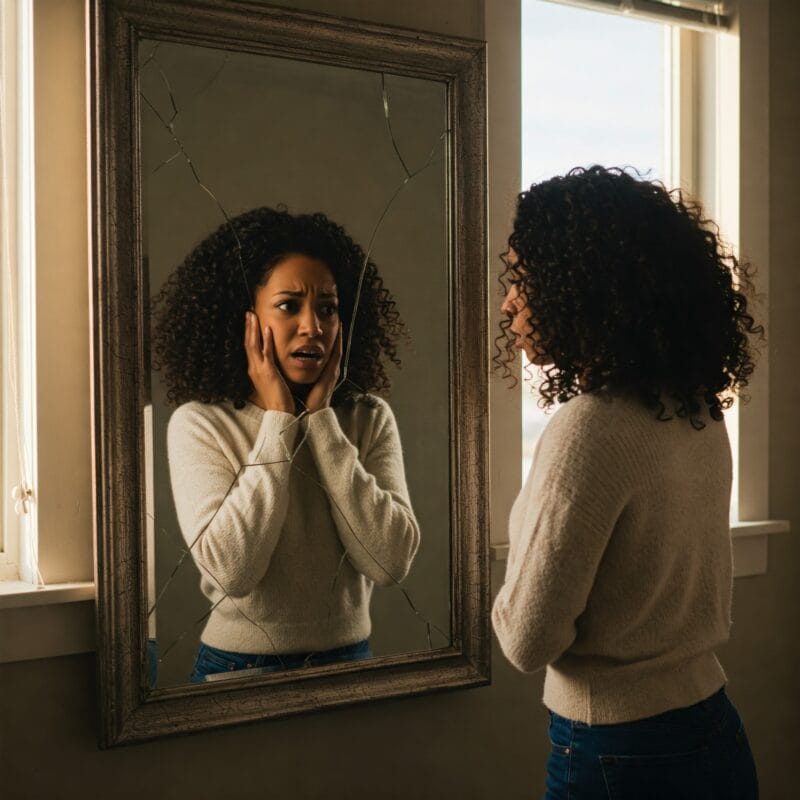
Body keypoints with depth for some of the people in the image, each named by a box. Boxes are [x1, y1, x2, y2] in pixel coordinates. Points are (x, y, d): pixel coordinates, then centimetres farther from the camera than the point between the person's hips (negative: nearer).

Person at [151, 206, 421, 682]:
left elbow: (392, 563, -16)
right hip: (239, 667, -1)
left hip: (349, 660, 1)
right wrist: (278, 419, -18)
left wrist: (321, 419, -15)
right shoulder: (199, 423, -10)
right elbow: (230, 571, -22)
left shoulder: (371, 418, -3)